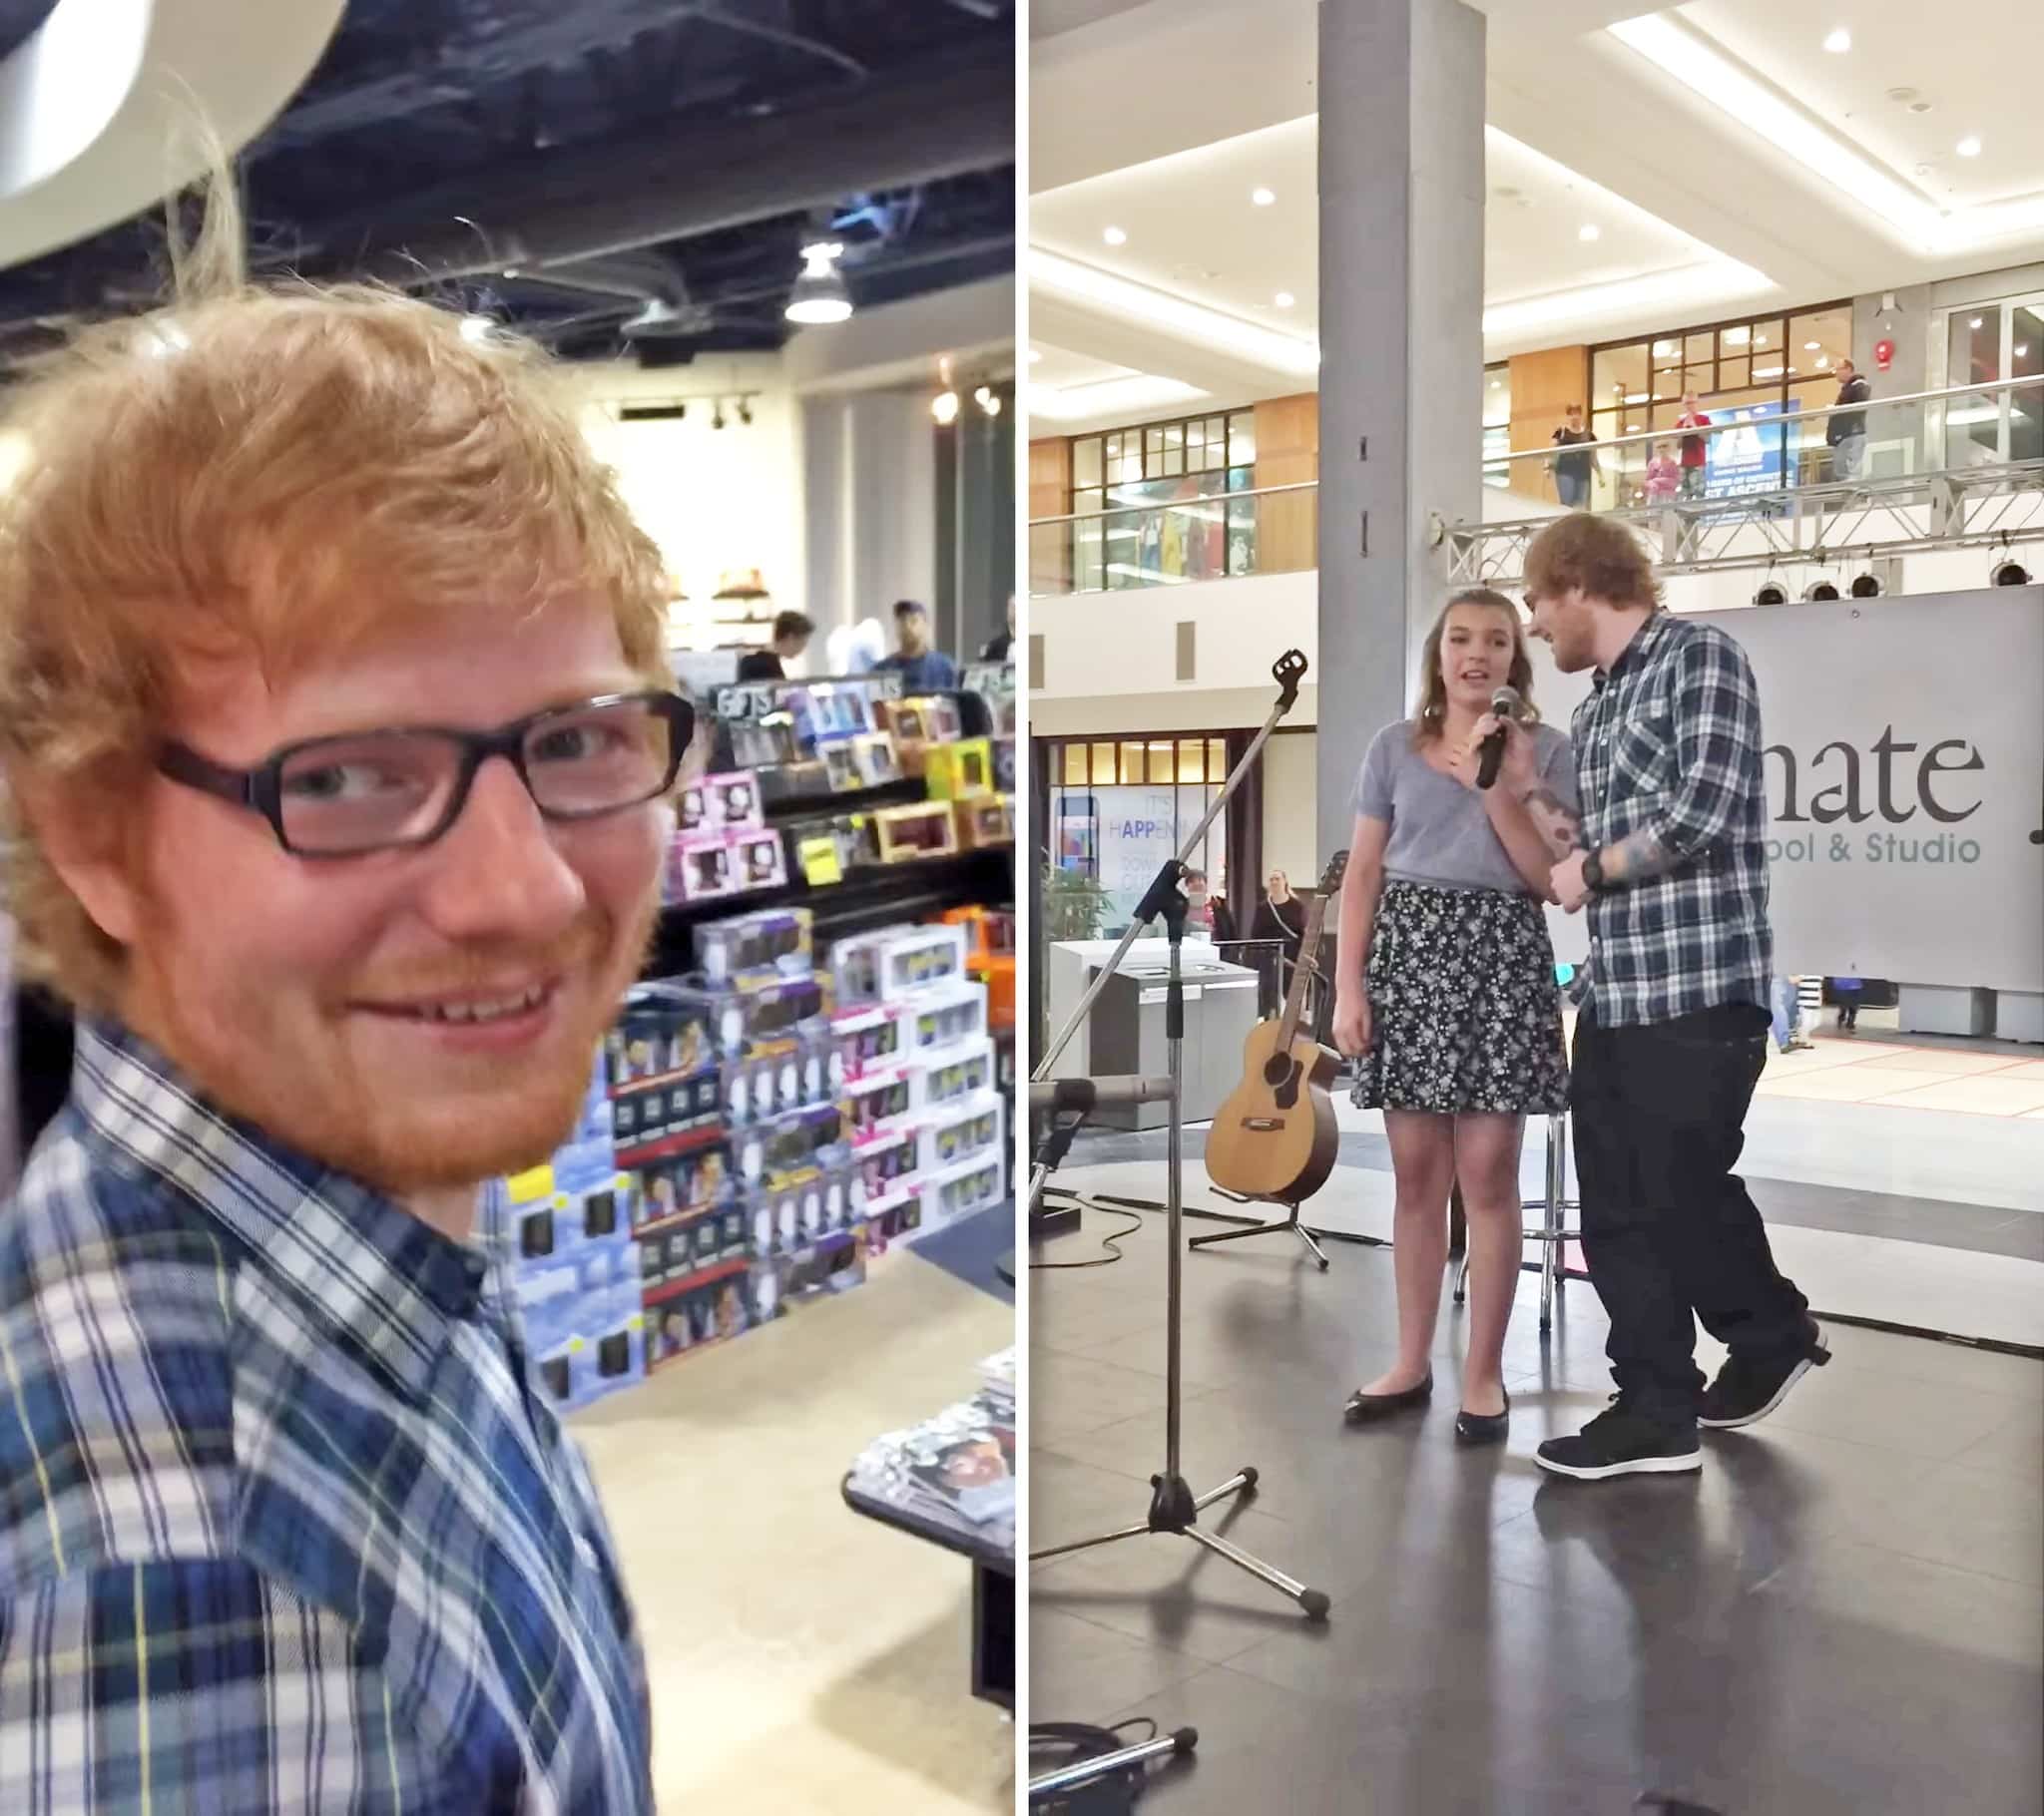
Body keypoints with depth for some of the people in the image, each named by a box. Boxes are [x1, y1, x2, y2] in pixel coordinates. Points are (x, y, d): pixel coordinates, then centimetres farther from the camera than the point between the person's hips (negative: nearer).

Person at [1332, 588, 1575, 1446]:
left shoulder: (1544, 749, 3)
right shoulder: (1394, 746, 7)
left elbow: (1552, 880, -3)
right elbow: (1363, 875, 5)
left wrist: (1496, 790, -13)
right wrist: (1347, 986, -3)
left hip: (1500, 959, -1)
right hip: (1407, 952, 2)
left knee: (1487, 1175, 0)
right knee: (1416, 1174, 8)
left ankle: (1484, 1374, 12)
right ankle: (1411, 1363, 19)